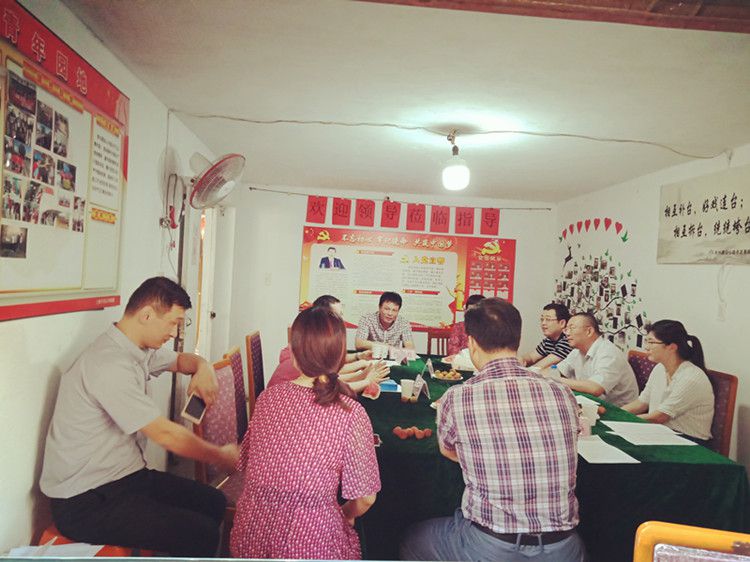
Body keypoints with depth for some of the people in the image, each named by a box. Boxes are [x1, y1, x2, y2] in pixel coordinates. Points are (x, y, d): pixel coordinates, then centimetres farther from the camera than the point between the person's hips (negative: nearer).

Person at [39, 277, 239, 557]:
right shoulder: (110, 365, -25)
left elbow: (180, 359, 24)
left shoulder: (139, 349, 5)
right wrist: (223, 457, -11)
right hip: (86, 502, -9)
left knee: (213, 502, 2)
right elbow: (165, 434, -23)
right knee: (202, 534, -22)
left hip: (125, 475, 9)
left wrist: (202, 366, 0)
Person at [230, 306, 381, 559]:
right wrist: (345, 515, 13)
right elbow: (365, 499, -8)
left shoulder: (267, 397, -6)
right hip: (309, 543, -4)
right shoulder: (351, 414, -17)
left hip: (249, 537, 5)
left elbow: (246, 464, 8)